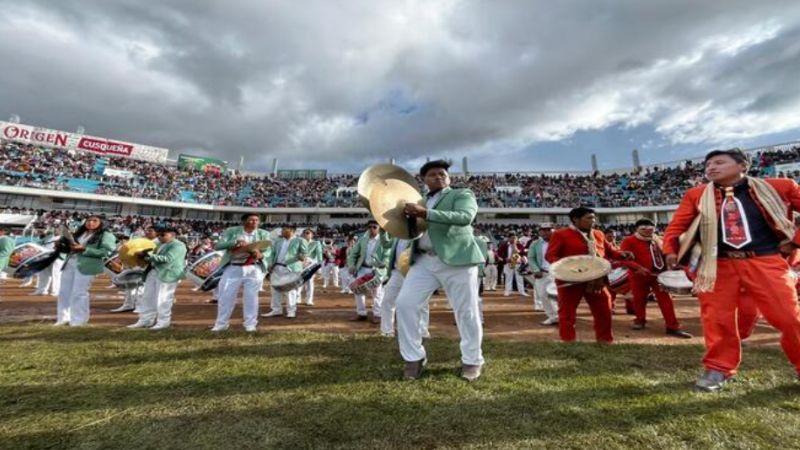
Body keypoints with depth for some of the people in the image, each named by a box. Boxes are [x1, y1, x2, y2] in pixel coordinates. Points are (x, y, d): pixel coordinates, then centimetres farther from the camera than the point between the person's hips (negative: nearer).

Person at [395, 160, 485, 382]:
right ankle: (414, 357, 12)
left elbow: (465, 217, -16)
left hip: (456, 259, -4)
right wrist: (406, 215, 0)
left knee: (466, 311, 3)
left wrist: (425, 213, -23)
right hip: (423, 260, 5)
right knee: (405, 303, -5)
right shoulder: (420, 201, 22)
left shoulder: (462, 194, 5)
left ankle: (472, 361, 25)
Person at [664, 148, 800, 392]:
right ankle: (719, 368, 17)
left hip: (767, 262, 0)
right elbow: (677, 225, 2)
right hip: (718, 266, 0)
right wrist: (671, 250, -13)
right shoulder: (696, 195, 6)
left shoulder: (778, 187, 6)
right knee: (717, 319, 2)